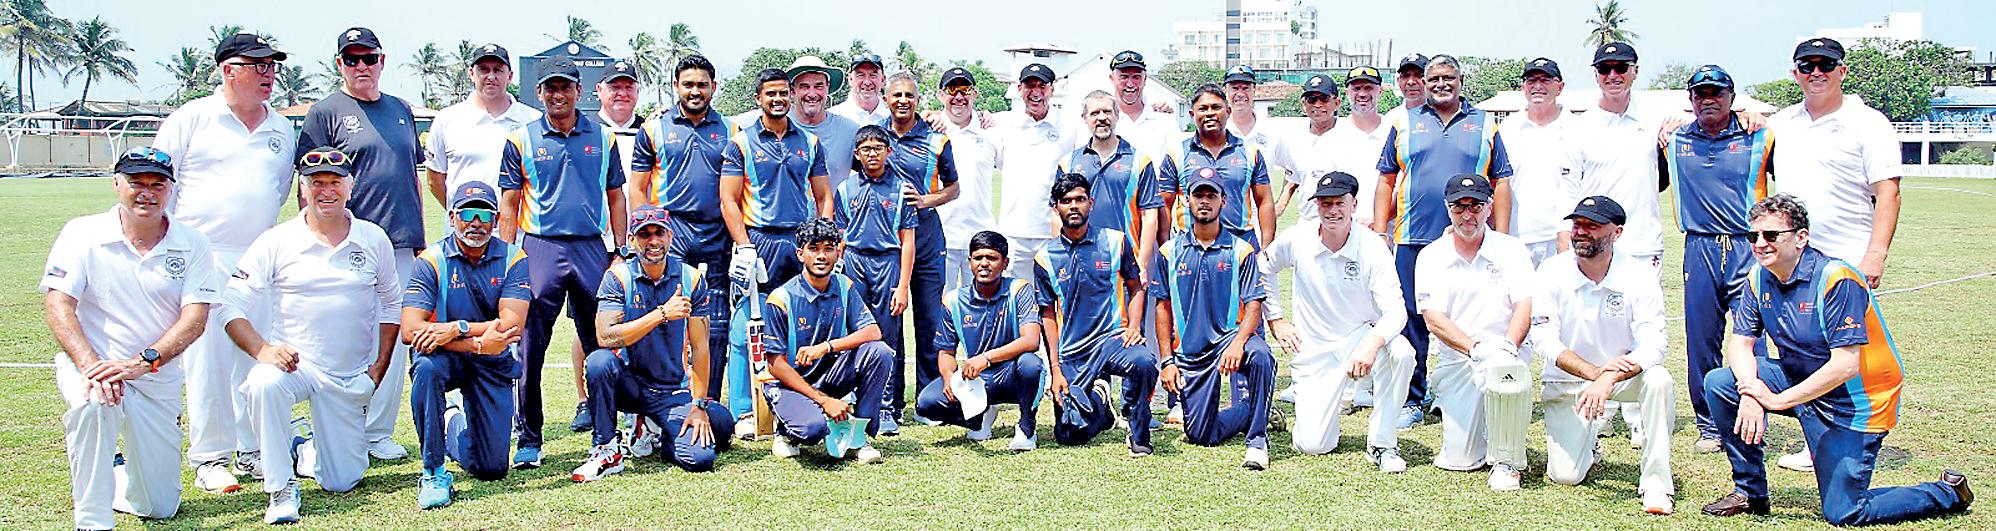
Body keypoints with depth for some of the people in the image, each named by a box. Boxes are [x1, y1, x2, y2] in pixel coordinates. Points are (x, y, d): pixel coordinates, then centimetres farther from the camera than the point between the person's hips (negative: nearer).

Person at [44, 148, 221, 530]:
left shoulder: (192, 246, -2)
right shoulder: (82, 234, -4)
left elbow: (195, 319, -11)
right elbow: (57, 305, -13)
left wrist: (141, 362, -26)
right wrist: (89, 365, -29)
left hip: (159, 380, 2)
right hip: (88, 363, -2)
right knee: (95, 403, -40)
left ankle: (110, 475, 39)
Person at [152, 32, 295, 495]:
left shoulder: (283, 130, 13)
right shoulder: (192, 118, 1)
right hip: (203, 259, -4)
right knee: (208, 358, -3)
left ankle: (252, 452, 14)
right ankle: (209, 458, 6)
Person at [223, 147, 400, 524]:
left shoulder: (374, 240, 2)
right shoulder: (277, 242, -5)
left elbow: (391, 304, 13)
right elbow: (232, 306, -7)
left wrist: (380, 366, 4)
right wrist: (261, 349, -24)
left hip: (352, 378, 2)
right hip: (295, 363, -2)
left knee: (342, 482, 1)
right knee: (264, 384, -39)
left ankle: (303, 452, 38)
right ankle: (281, 489, -21)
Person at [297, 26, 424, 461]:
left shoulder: (400, 110, 17)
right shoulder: (326, 112, 1)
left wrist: (419, 238, 17)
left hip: (402, 246, 5)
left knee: (394, 343, 6)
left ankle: (379, 433, 14)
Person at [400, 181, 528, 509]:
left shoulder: (512, 259, -6)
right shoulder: (432, 261, -10)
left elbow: (511, 326, -17)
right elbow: (410, 331, -21)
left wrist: (458, 328, -30)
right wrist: (478, 343, -30)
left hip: (493, 365, 1)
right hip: (448, 358, -1)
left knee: (491, 469, -3)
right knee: (426, 367, -39)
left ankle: (454, 422, 33)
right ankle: (434, 473, -24)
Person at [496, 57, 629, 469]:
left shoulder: (603, 138, 11)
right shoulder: (521, 140, 5)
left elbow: (615, 196, 15)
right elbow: (509, 204, 6)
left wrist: (621, 250, 9)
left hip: (592, 248, 2)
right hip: (540, 248, -2)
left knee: (602, 343, 7)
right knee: (530, 347, -3)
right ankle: (528, 438, 5)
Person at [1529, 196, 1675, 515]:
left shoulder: (1638, 275, -13)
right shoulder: (1552, 272, -12)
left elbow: (1652, 346, -22)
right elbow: (1545, 339, -17)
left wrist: (1607, 381, -39)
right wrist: (1593, 372, -33)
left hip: (1622, 375, 0)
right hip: (1567, 382, 0)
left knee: (1659, 380, -33)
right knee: (1565, 476, -12)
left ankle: (1656, 484, -22)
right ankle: (1588, 443, 25)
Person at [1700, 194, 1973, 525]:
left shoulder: (1837, 280, -24)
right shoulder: (1759, 277, -3)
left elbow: (1845, 366, -28)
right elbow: (1741, 342, -4)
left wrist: (1777, 400, -28)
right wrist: (1750, 390, -25)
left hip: (1853, 401, -7)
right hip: (1799, 379, 7)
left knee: (1843, 514, -7)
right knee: (1718, 382, -13)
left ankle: (1948, 493, 19)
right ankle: (1749, 491, 3)